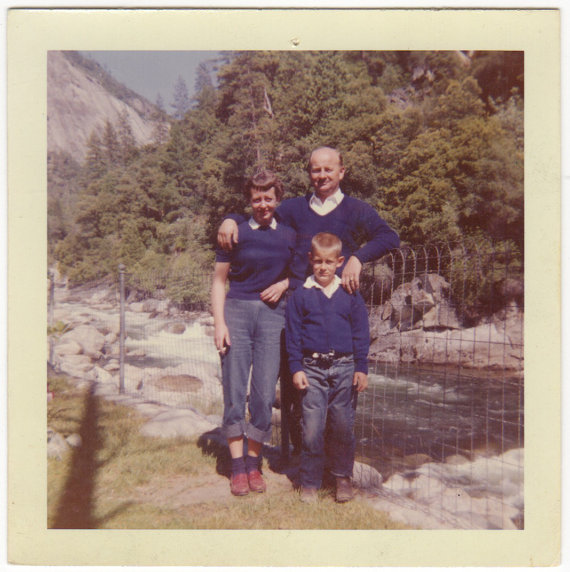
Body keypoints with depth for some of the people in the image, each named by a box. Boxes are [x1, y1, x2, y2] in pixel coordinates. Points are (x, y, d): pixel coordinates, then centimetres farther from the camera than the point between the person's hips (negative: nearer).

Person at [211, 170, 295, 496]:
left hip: (273, 314, 2)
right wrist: (219, 322, -5)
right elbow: (219, 280, 4)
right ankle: (237, 467, 14)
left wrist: (284, 284, 0)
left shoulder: (289, 236, 10)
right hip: (237, 311, -1)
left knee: (265, 394, 2)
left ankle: (254, 463, 20)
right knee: (234, 391, 0)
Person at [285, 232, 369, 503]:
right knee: (312, 428, 0)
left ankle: (343, 477, 26)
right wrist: (296, 368, -2)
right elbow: (292, 334, 4)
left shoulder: (350, 295, 5)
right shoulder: (301, 295, 2)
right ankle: (309, 482, 16)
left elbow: (361, 333, 8)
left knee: (343, 426, 7)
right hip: (312, 369, -1)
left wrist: (361, 368, 3)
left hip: (344, 368, 1)